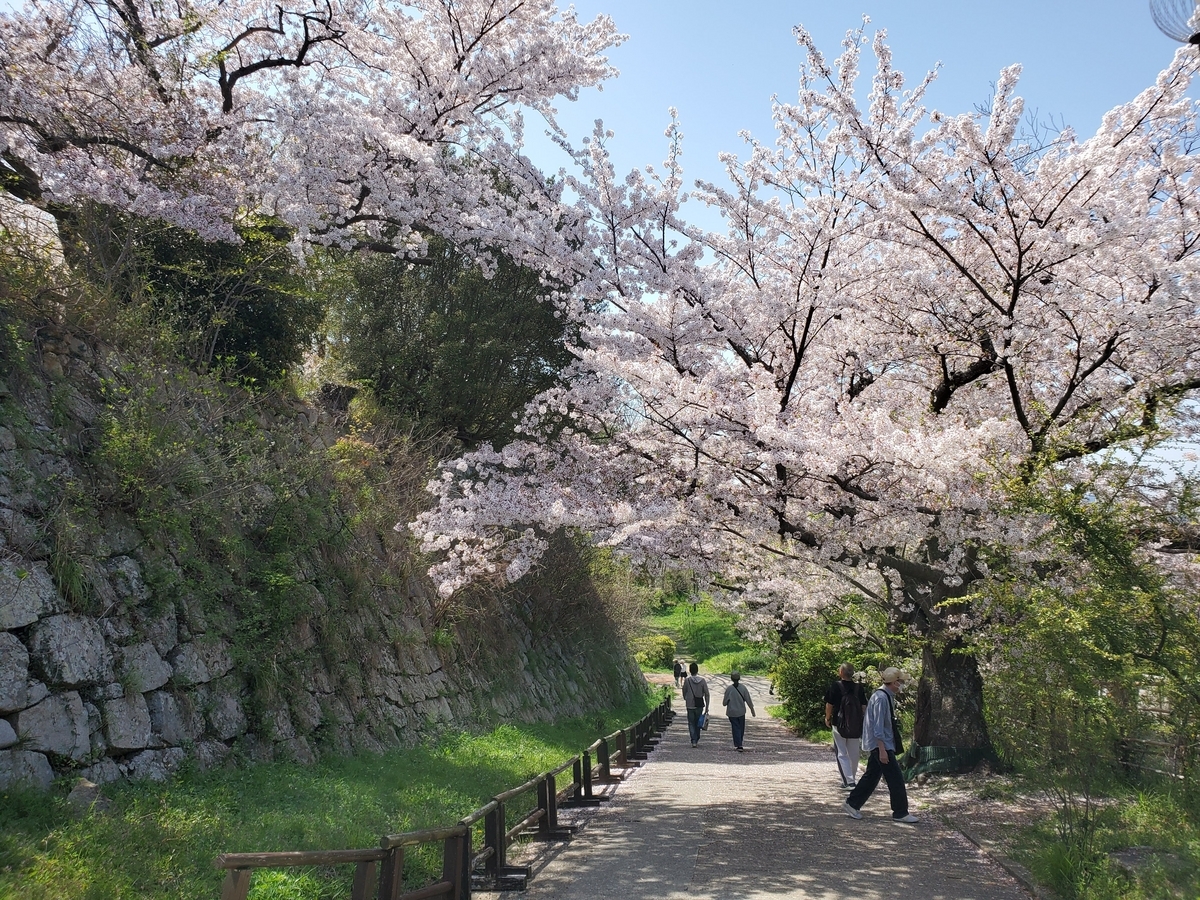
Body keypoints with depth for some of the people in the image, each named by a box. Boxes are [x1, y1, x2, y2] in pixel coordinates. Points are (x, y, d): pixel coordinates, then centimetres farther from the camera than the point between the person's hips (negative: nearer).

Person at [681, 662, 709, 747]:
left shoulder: (687, 680, -9)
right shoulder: (702, 680, -4)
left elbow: (684, 692, 2)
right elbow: (706, 694, -4)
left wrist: (685, 700, 22)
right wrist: (707, 707, 1)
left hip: (690, 705, -2)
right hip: (700, 705, 2)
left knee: (691, 723, 5)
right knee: (698, 722, 18)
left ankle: (694, 741, -7)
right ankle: (697, 739, 26)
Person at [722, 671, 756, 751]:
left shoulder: (729, 689, -13)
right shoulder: (743, 688, -7)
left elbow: (725, 702, -9)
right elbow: (748, 700, -2)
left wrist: (725, 703, 15)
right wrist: (752, 709, 9)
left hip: (732, 712, -2)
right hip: (741, 711, 2)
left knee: (736, 728, 3)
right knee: (741, 728, 17)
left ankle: (738, 745, -6)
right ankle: (738, 744, 27)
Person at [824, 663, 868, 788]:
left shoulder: (836, 686, -11)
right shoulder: (859, 687, -2)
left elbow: (829, 704, -6)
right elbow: (864, 706, 3)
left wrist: (827, 718, 10)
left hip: (839, 724, -3)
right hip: (857, 726, 4)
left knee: (841, 754, 3)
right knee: (854, 754, 16)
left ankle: (849, 782, -7)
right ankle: (852, 779, 30)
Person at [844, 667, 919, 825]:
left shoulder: (888, 697, 10)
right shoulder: (881, 698, -20)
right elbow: (878, 726, -22)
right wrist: (882, 750, -23)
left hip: (885, 744, 10)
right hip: (881, 744, -10)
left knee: (872, 776, 13)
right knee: (896, 778, -4)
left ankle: (852, 803, 19)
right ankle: (900, 813, 6)